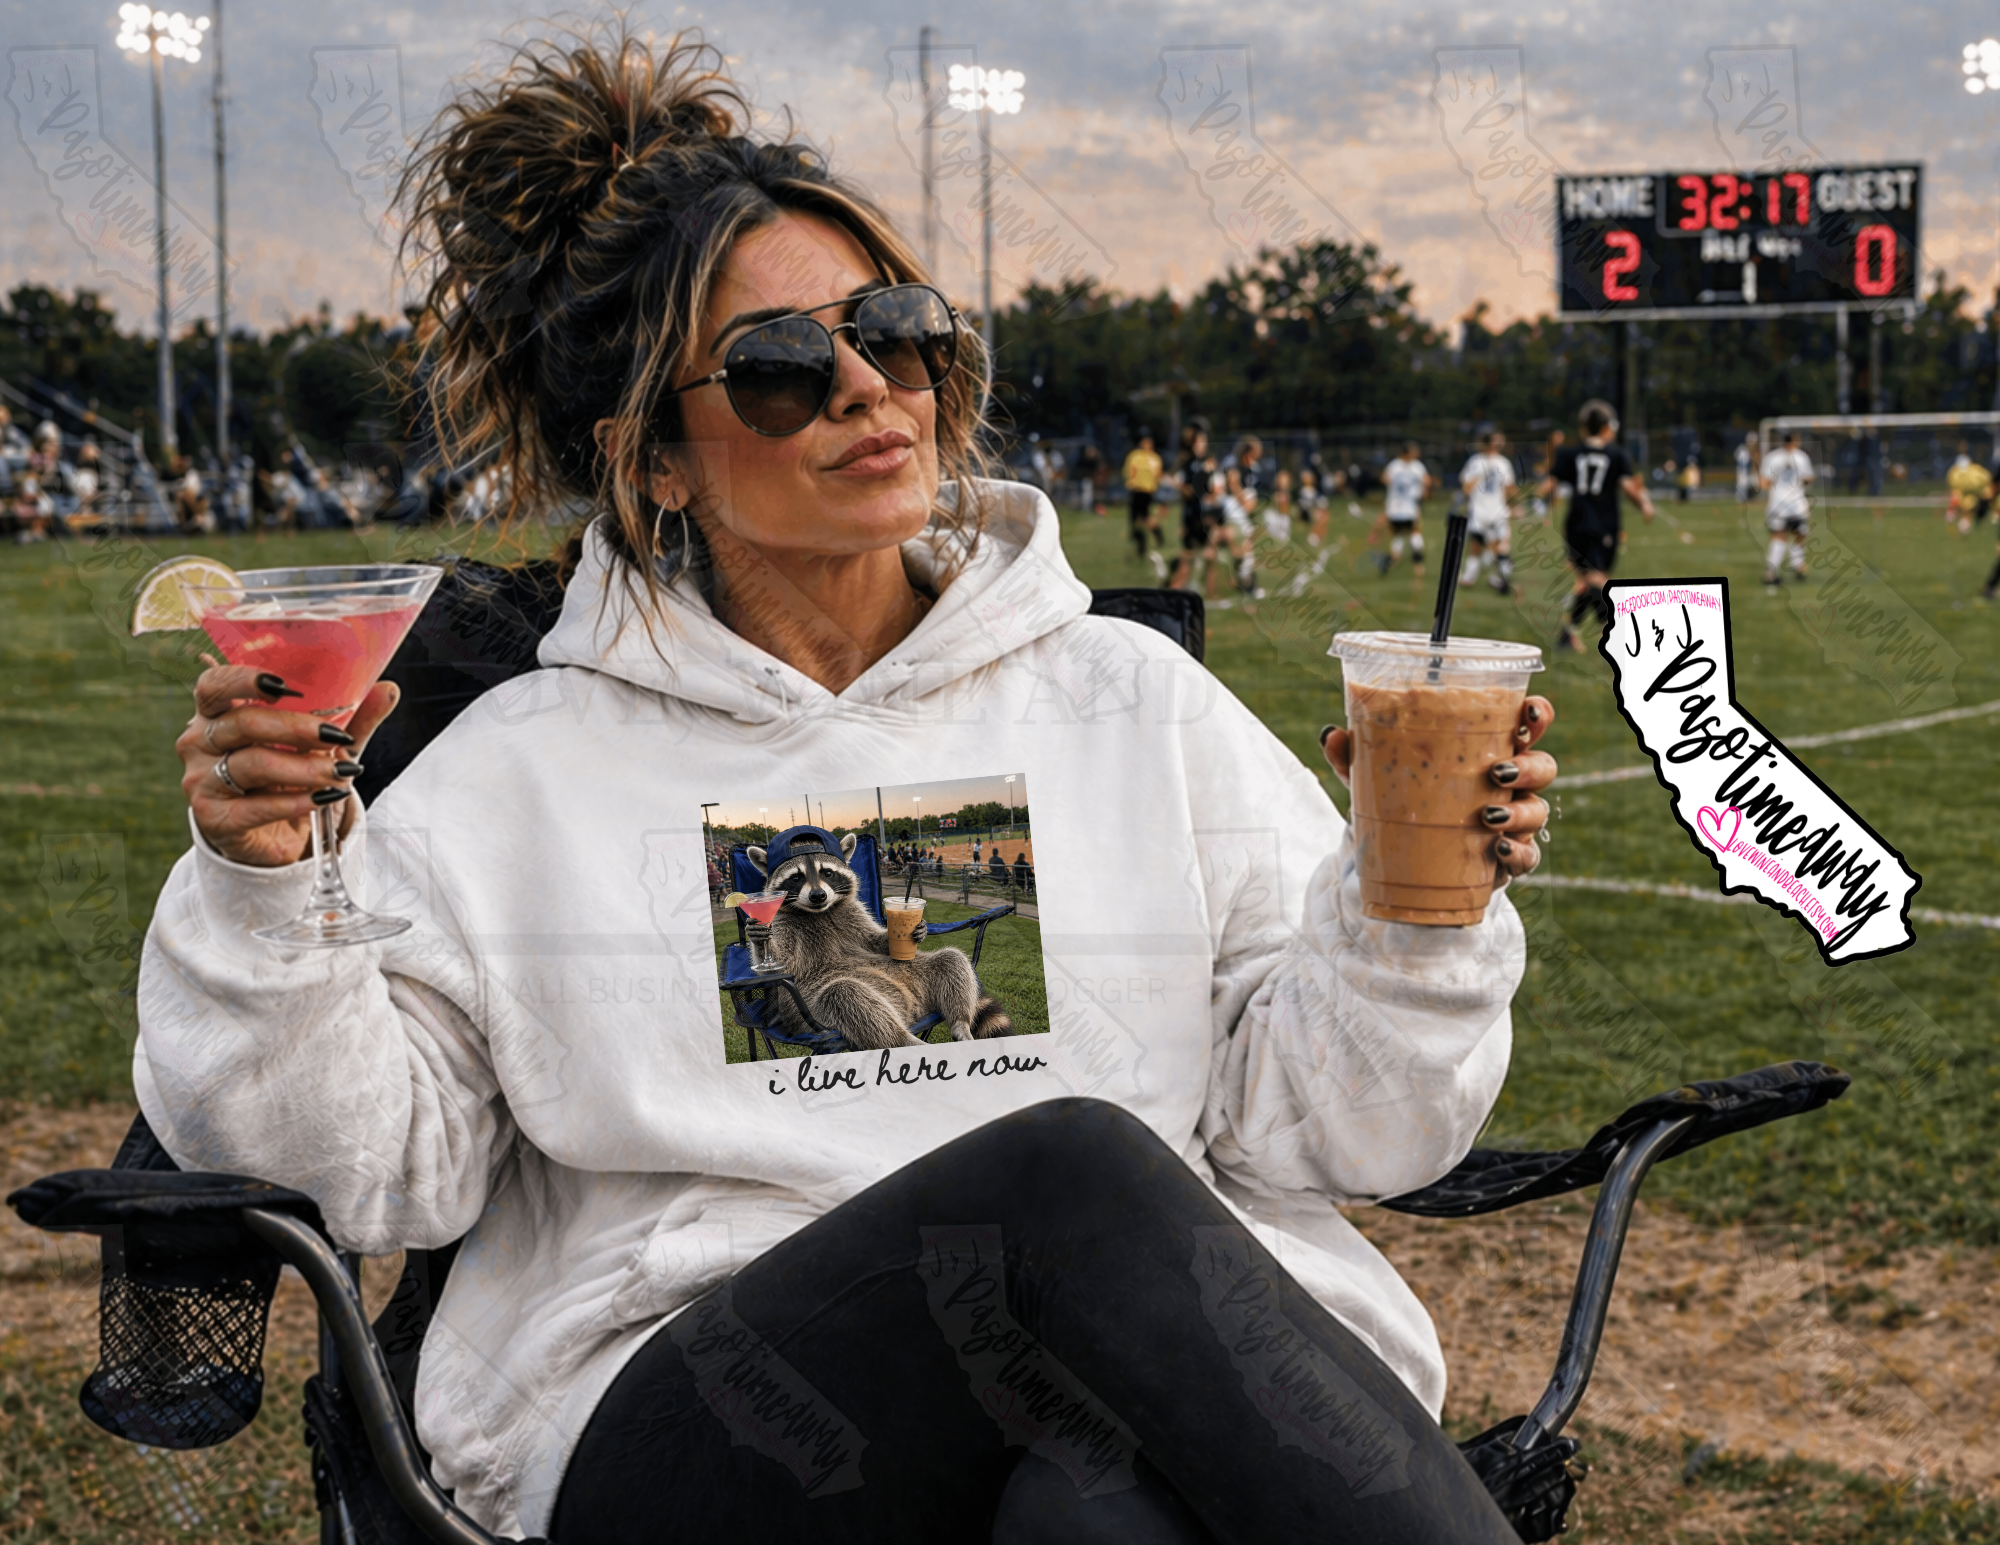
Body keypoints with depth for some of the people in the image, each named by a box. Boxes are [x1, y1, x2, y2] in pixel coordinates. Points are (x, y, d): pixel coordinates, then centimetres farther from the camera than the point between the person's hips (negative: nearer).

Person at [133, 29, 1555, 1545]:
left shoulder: (1131, 697, 15)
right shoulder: (530, 768, 13)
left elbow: (1306, 1119, 12)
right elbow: (373, 1159, 8)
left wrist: (1419, 910, -6)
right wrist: (268, 894, -7)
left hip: (1155, 1390, 0)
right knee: (1081, 1162, -31)